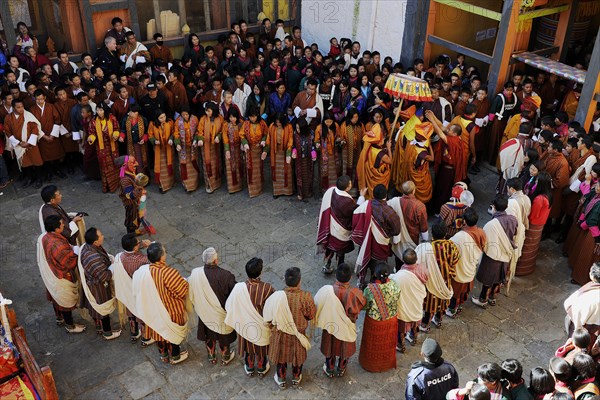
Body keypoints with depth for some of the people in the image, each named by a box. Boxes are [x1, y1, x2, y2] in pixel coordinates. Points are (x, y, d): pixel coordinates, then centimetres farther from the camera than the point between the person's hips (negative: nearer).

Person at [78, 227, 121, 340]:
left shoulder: (87, 247, -11)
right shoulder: (93, 258, -40)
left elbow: (104, 256, 7)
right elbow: (105, 276, -32)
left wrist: (110, 259, -9)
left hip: (91, 283, 9)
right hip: (98, 287, -9)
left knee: (96, 307, 29)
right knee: (104, 309, 15)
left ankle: (99, 327, 52)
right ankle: (107, 333, 37)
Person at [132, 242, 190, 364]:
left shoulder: (141, 271, -20)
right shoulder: (168, 273, -36)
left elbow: (137, 291, -3)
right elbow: (184, 289, -25)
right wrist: (182, 280, -5)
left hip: (153, 310, 4)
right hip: (171, 311, -4)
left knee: (159, 330, 27)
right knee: (173, 332, 21)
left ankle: (163, 355, 48)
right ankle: (175, 356, 42)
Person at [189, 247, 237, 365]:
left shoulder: (195, 274, -24)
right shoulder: (226, 275, -31)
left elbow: (191, 295, -7)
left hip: (205, 314, 2)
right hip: (222, 313, -2)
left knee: (209, 335, 27)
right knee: (224, 335, 24)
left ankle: (211, 357, 48)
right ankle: (225, 357, 46)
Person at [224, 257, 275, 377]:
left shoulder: (239, 288, -31)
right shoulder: (267, 288, -33)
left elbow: (229, 306, -16)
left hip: (245, 324, 0)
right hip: (263, 325, 0)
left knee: (248, 346, 28)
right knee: (261, 346, 28)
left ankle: (249, 368, 51)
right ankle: (262, 368, 51)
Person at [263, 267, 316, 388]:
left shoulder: (277, 296, -28)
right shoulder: (306, 297, -30)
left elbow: (269, 315, -13)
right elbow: (311, 315, -14)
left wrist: (272, 325, 8)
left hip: (280, 333, 0)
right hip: (298, 334, 0)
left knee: (281, 355, 26)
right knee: (298, 355, 27)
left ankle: (281, 379, 47)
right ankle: (296, 378, 49)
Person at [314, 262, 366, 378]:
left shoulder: (326, 290, -33)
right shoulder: (353, 293, -34)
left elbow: (317, 306, -18)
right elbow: (356, 311, -19)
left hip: (330, 325, 0)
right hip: (347, 328, 0)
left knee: (330, 347, 27)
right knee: (345, 347, 28)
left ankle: (329, 369, 49)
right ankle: (341, 369, 51)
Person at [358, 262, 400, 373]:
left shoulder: (370, 289, -31)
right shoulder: (394, 285, -22)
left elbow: (365, 306, -17)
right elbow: (396, 300, -4)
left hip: (374, 323, -3)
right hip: (391, 321, 3)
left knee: (373, 344, 24)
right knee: (387, 343, 28)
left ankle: (371, 364, 46)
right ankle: (387, 363, 51)